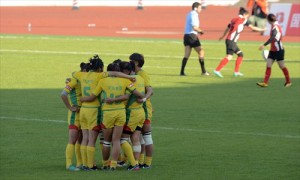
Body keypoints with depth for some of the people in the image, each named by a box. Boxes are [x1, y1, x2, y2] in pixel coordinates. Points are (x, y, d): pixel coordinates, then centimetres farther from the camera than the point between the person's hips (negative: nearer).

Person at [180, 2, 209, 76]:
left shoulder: (189, 14, 18)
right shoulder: (194, 15, -12)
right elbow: (194, 27, -22)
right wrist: (201, 31, -6)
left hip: (186, 36, 9)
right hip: (192, 36, -9)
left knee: (187, 55, 3)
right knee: (201, 52, 2)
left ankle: (182, 72, -6)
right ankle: (203, 71, 4)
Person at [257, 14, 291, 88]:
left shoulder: (275, 27, -19)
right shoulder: (275, 26, 9)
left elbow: (272, 38, -33)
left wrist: (264, 45, -39)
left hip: (279, 50, -9)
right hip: (273, 50, 9)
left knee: (282, 66, 3)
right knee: (268, 65, -1)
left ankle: (288, 82, 18)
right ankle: (265, 82, -5)